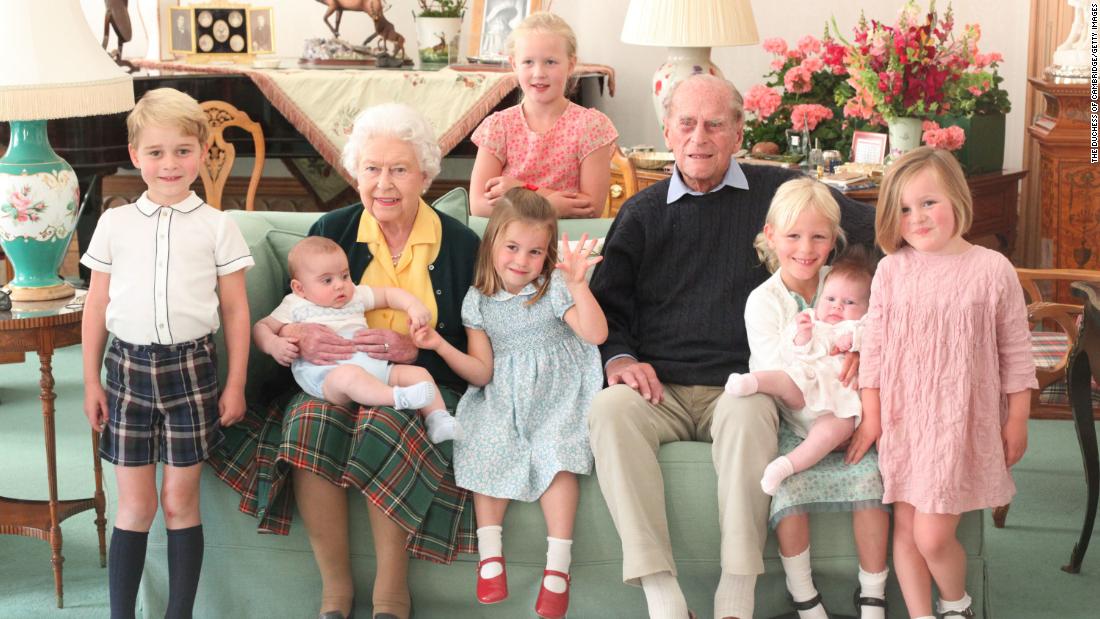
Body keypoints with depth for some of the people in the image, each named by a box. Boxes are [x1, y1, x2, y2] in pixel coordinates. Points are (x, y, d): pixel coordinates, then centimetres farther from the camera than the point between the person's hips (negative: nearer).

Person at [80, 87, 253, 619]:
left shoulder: (217, 226, 1)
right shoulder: (114, 223, 5)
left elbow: (235, 311, 3)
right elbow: (96, 307, 9)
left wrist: (235, 385, 1)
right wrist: (91, 381, 7)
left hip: (190, 365, -1)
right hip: (128, 365, 1)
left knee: (181, 501, 5)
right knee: (135, 505, 4)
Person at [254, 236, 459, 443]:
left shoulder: (356, 295, 23)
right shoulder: (296, 306, 13)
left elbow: (389, 294, 27)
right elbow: (262, 327, 15)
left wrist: (414, 306, 6)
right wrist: (274, 344, -9)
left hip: (373, 367, 6)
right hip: (325, 376, -6)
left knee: (418, 373, -7)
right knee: (349, 374, -40)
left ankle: (438, 421, -14)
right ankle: (398, 397, -53)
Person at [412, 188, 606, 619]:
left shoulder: (554, 289, -5)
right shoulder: (479, 300, 4)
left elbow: (596, 334, -20)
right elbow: (482, 372, 2)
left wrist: (577, 284, -32)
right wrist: (441, 346, -13)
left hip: (556, 395, -3)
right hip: (502, 400, 3)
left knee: (556, 454, -26)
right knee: (489, 448, -23)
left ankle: (558, 566, -25)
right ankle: (490, 554, -15)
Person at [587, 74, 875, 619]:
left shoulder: (775, 191, 9)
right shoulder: (642, 213, 16)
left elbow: (871, 231, 8)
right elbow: (606, 304, 17)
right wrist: (617, 358, -4)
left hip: (739, 385, -2)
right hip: (661, 389, 2)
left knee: (748, 412, -37)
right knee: (609, 409, -31)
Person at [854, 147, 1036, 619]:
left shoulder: (992, 270, -7)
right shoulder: (891, 270, -2)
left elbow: (1015, 351, 0)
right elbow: (874, 346, 3)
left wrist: (1017, 420, 2)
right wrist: (871, 416, 3)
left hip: (962, 421, -3)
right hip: (902, 419, 3)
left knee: (933, 536, -6)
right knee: (905, 529, 7)